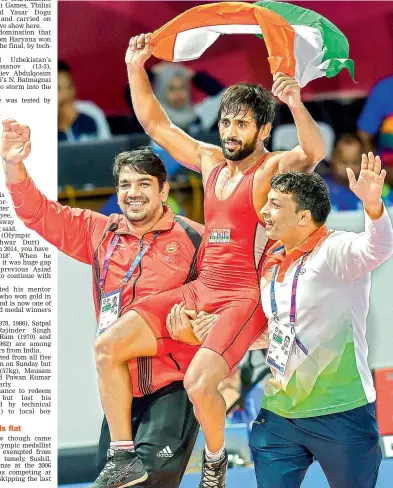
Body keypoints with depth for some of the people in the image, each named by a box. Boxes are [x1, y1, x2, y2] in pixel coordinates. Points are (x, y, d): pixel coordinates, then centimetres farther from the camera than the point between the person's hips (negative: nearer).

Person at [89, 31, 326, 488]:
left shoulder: (274, 168, -7)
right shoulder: (211, 161, 12)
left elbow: (314, 151, -28)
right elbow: (155, 124, 17)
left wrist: (296, 105, -46)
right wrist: (136, 69, 7)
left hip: (243, 298, -7)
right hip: (198, 291, 7)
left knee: (199, 382, -28)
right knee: (108, 346, -5)